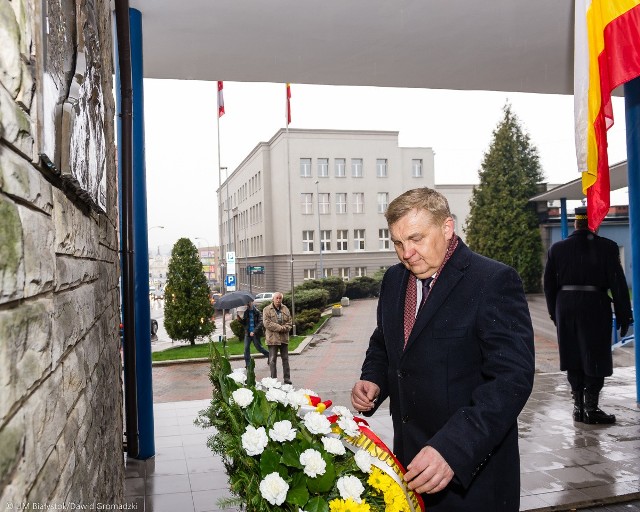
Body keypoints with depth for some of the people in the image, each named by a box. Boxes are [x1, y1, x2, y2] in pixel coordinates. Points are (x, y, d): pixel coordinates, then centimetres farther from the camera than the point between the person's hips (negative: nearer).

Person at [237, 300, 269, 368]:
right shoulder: (246, 312, 9)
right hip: (247, 333, 5)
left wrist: (254, 331, -22)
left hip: (255, 334, -5)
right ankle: (247, 365, 8)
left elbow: (260, 323, -15)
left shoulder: (257, 312, -9)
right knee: (246, 348, 1)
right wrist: (239, 319, -8)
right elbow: (244, 323, 14)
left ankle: (269, 355, 28)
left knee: (259, 347, 4)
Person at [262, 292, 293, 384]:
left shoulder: (285, 309, 9)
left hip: (284, 338, 4)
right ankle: (274, 379, 7)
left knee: (285, 359, 10)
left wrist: (284, 328, -15)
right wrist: (280, 327, -17)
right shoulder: (267, 310, -4)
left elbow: (289, 323, 7)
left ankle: (287, 378, 18)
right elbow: (267, 323, -14)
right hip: (273, 338, -4)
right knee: (273, 360, 1)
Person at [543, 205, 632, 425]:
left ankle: (578, 406, 17)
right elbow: (618, 284, -6)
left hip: (566, 308, 3)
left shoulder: (556, 249, 4)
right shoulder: (607, 247, -6)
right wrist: (624, 317, 0)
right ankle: (591, 408, 7)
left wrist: (555, 314, 17)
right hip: (595, 306, -3)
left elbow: (549, 285, 8)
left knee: (574, 359, 11)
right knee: (596, 358, 6)